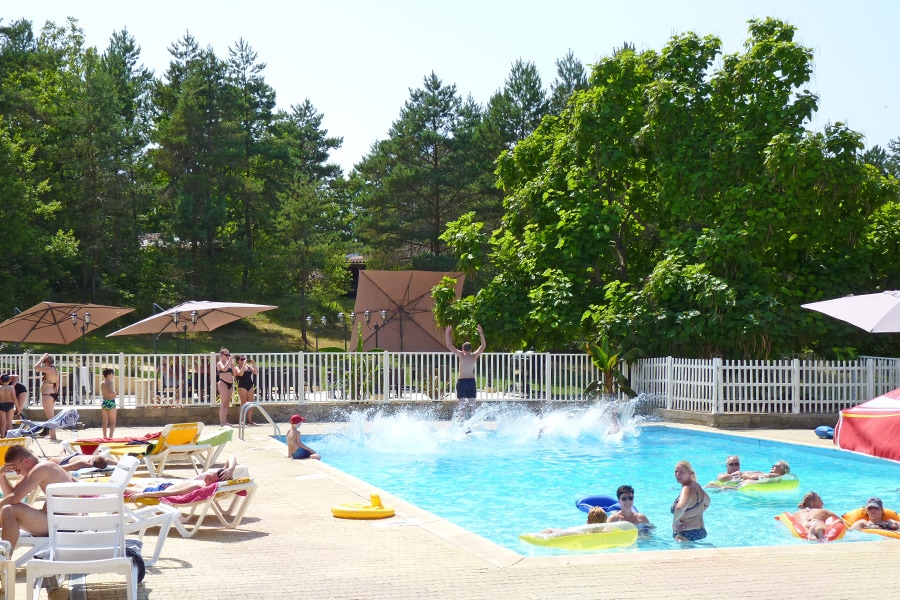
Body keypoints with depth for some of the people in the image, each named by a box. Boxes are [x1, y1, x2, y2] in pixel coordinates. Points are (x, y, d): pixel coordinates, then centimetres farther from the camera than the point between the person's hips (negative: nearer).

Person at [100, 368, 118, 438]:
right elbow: (111, 393, -25)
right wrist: (115, 394, -5)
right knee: (112, 421, 0)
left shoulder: (102, 383, 10)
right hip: (111, 402, -7)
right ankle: (110, 436, -5)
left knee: (105, 420, 11)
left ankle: (105, 436, 14)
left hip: (104, 402, 7)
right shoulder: (110, 382, -12)